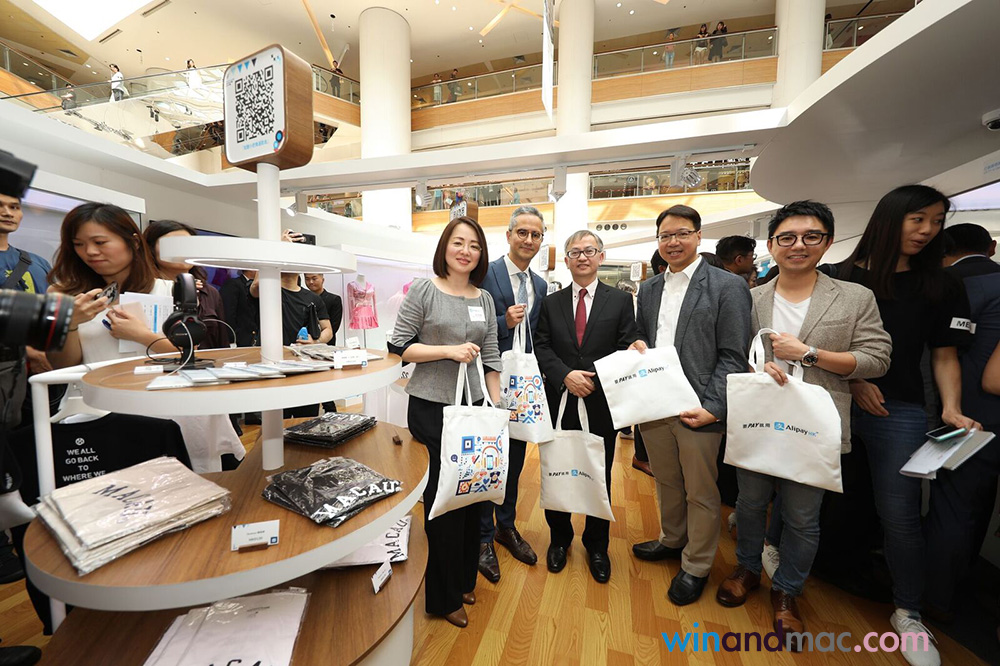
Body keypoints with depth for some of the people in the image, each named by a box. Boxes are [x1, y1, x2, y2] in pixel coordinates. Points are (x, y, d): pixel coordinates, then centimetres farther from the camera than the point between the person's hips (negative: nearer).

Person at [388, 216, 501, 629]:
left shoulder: (484, 299, 8)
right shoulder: (423, 291, -5)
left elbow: (491, 357, 9)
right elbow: (399, 347, -7)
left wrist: (496, 405, 6)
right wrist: (450, 350, -17)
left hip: (473, 408, 5)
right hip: (431, 409, -5)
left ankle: (464, 579, 40)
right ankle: (443, 596, 31)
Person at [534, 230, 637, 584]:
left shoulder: (620, 300, 2)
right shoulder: (551, 302, 6)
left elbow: (627, 351, -4)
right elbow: (541, 348, -1)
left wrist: (597, 379, -16)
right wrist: (565, 375, -16)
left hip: (602, 405, -1)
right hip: (560, 405, 1)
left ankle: (597, 546, 39)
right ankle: (559, 538, 40)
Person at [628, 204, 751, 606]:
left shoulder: (728, 286, -6)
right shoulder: (649, 289, 11)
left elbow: (733, 357, -10)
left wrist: (712, 407, -17)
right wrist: (637, 347, -5)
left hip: (698, 409, -5)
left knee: (700, 492, 12)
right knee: (666, 482, 22)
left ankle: (696, 566, 34)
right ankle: (671, 540, 46)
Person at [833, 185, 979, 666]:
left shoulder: (942, 287, 6)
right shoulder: (843, 277, 0)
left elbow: (945, 356, 7)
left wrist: (951, 409, -7)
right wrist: (854, 381, -8)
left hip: (900, 411, 1)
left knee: (899, 514, 3)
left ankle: (908, 613, 25)